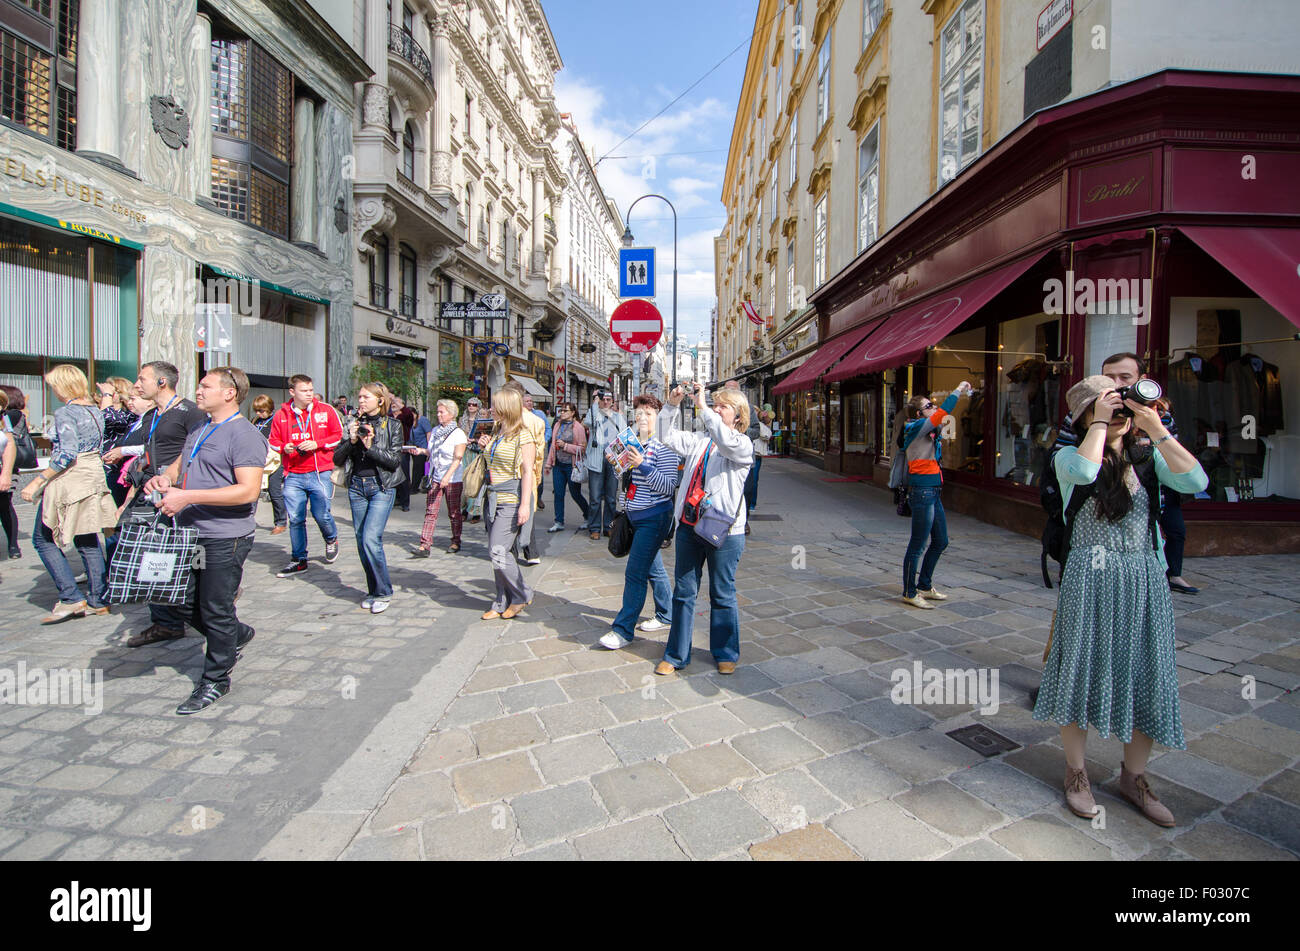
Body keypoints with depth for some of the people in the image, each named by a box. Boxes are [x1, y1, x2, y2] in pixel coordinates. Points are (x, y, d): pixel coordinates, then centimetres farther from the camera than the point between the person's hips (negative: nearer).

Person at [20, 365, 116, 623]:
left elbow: (68, 454, -22)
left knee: (43, 539, 5)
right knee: (88, 541, 11)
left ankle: (72, 598, 2)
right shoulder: (95, 411, 10)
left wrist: (37, 481, -18)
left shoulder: (65, 412, -13)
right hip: (94, 477, 8)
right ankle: (98, 600, 14)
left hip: (68, 482, -7)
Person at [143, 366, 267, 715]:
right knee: (187, 604, 17)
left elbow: (248, 490, -24)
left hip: (225, 538, -9)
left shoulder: (244, 435, -15)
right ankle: (238, 635, 40)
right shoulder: (199, 431, 14)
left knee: (215, 611, 4)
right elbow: (179, 464, 27)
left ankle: (215, 680, 20)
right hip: (190, 534, 9)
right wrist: (165, 478, 2)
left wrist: (187, 496, -25)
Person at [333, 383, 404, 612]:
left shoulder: (392, 425, 0)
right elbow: (337, 459, 6)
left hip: (382, 487, -5)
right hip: (357, 486, 5)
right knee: (361, 541, 8)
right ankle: (373, 591, 21)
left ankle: (383, 592, -1)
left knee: (371, 538, -15)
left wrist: (371, 447, -18)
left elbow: (395, 460, -8)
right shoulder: (355, 424, 10)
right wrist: (351, 441, -9)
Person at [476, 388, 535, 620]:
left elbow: (528, 471, -14)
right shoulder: (495, 432, 14)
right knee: (495, 553, 9)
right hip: (494, 498, 8)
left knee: (498, 551, -11)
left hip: (511, 500, -8)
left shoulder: (522, 435, -10)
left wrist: (525, 504, -19)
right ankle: (503, 603, 19)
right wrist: (485, 448, 6)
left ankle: (521, 595, 9)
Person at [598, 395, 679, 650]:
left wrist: (642, 465, -27)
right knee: (653, 568, 18)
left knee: (635, 573, -7)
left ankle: (623, 630, 2)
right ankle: (666, 616, 34)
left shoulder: (664, 446, -14)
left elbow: (669, 487, -21)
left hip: (654, 516, -9)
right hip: (635, 515, 9)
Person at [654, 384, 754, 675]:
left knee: (722, 594, 10)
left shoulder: (743, 444, -4)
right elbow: (668, 438, 8)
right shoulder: (698, 441, 13)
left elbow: (726, 441, -26)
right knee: (683, 591, 11)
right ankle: (676, 654, 24)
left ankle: (726, 654, 29)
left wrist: (702, 406, -24)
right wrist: (672, 405, -4)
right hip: (689, 526, 5)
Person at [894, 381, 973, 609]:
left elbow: (943, 415, 29)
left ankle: (924, 586, 32)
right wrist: (958, 391, -7)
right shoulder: (917, 428, -12)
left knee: (940, 541, 18)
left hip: (933, 493, 10)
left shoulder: (928, 430, 14)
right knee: (917, 545, -2)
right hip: (922, 492, -10)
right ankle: (909, 593, 9)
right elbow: (943, 412, -19)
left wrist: (960, 395, 17)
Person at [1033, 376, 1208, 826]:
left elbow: (1196, 481, -10)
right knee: (1081, 672, 6)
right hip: (1089, 581, -4)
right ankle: (1076, 772, 25)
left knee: (1147, 677, 11)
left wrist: (1158, 429, -11)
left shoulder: (1148, 458, 8)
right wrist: (1100, 422, -16)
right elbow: (1084, 471, -27)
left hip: (1144, 581, 4)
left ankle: (1133, 776, 32)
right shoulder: (1069, 456, -3)